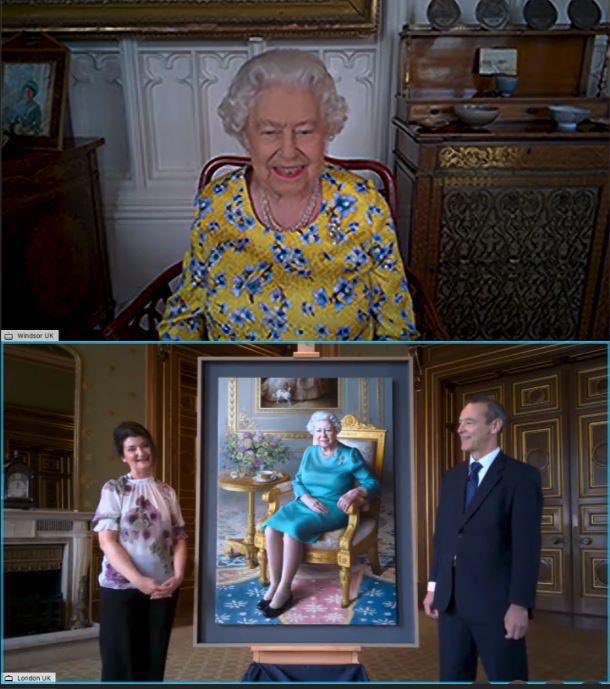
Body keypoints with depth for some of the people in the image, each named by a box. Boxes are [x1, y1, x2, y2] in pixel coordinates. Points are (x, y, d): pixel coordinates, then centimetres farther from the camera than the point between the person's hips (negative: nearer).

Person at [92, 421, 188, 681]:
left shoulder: (167, 492, 10)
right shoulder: (113, 489, -1)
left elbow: (179, 539, 9)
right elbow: (107, 542, -10)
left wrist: (178, 576, -10)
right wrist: (139, 580, -19)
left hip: (163, 589, 3)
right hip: (121, 588, -3)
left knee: (153, 663, 8)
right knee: (120, 664, 0)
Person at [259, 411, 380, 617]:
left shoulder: (350, 455, -3)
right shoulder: (310, 452, 13)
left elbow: (373, 483, -6)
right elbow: (297, 481, 12)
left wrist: (355, 492, -27)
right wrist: (306, 498, -10)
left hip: (332, 508, -5)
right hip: (305, 503, 5)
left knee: (293, 530, -32)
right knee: (271, 528, -25)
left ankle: (284, 590, -21)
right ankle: (274, 584, -14)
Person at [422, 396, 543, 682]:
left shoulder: (521, 476, -7)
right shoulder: (452, 477, 13)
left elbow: (527, 545, -12)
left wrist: (520, 604, -17)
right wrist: (433, 586, 11)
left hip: (495, 600, -6)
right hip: (450, 599, 6)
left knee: (506, 676, 5)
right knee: (452, 676, 13)